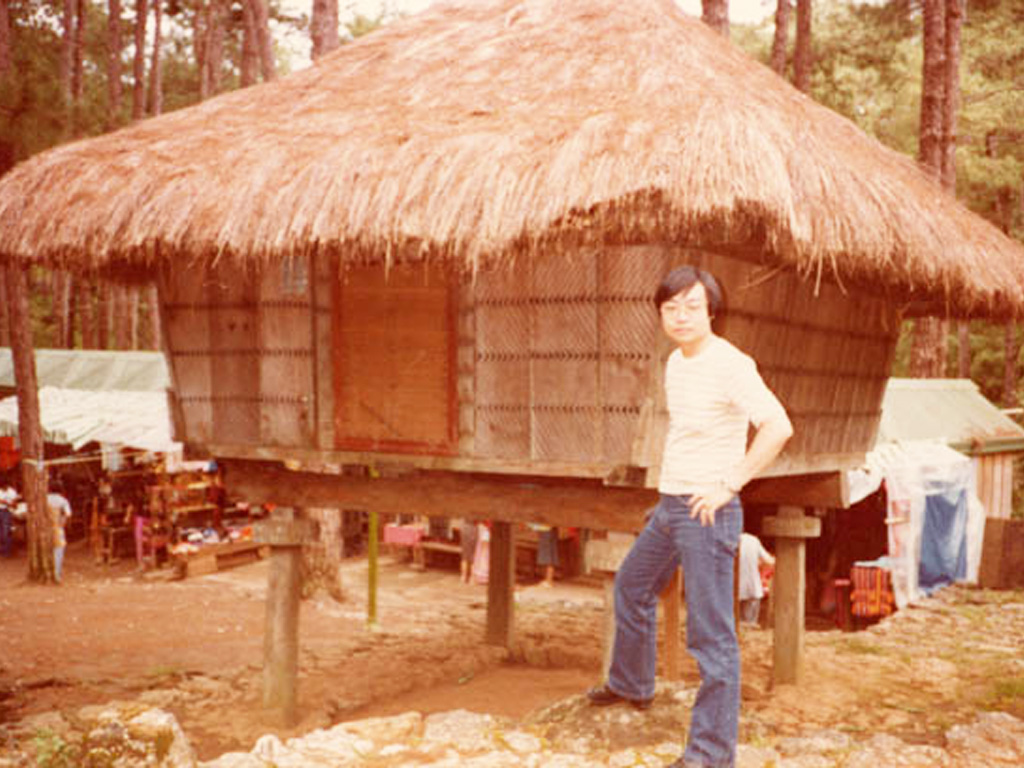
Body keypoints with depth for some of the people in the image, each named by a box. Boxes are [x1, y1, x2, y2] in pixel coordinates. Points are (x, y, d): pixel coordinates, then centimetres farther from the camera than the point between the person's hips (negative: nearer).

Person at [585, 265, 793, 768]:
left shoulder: (730, 364, -18)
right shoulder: (675, 363, 10)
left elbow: (778, 427, -28)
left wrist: (729, 486, -23)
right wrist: (672, 479, 15)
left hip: (707, 513, -10)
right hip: (668, 505, 10)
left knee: (710, 633, -4)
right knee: (631, 588, 25)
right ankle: (631, 685, 47)